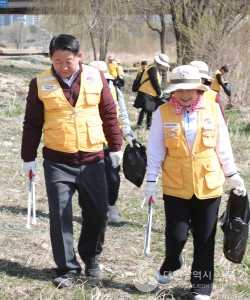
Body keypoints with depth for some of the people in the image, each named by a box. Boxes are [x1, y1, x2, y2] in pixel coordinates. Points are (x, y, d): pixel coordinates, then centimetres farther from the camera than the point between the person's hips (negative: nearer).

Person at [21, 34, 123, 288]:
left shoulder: (96, 77, -1)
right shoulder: (40, 83, -4)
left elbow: (109, 114, 7)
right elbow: (32, 123, 3)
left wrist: (115, 147, 8)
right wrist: (28, 157, 3)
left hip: (92, 159, 1)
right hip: (57, 162, -1)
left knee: (97, 211, 6)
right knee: (60, 216, -1)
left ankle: (91, 256, 29)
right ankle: (68, 269, 10)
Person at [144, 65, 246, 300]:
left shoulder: (212, 109, -3)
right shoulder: (163, 112, -7)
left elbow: (222, 146, 6)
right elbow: (155, 151, -2)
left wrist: (232, 175, 10)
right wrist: (151, 181, -4)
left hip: (208, 186, 1)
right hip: (175, 187, -1)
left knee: (204, 239, 6)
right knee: (176, 235, -1)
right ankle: (170, 266, 32)